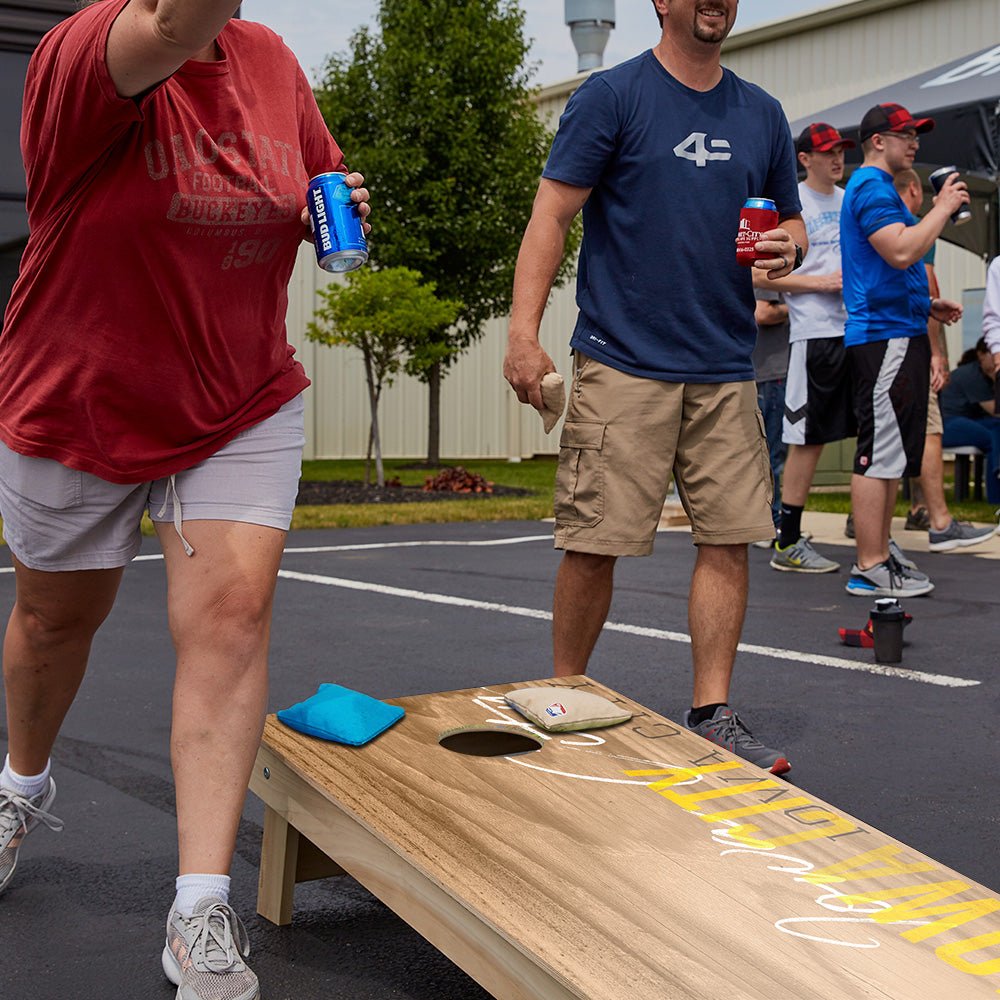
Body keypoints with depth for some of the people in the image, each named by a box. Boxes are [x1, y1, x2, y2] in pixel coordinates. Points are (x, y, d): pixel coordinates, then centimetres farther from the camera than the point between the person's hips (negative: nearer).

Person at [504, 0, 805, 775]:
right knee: (594, 545, -2)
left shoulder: (761, 113, 15)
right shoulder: (612, 96, 0)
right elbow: (552, 216, -6)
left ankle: (712, 715, 13)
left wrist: (787, 245, -1)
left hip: (725, 369, 5)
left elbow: (791, 218, 24)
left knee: (731, 537, 1)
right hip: (623, 363, -5)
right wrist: (524, 333, -16)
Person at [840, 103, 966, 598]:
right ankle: (870, 569, -7)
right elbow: (901, 251, -24)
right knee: (879, 455, -9)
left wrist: (928, 304, 21)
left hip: (898, 335, 11)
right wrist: (943, 207, -13)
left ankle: (879, 558, 18)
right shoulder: (872, 186, -11)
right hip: (884, 337, -11)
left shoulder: (876, 187, 23)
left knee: (890, 455, 12)